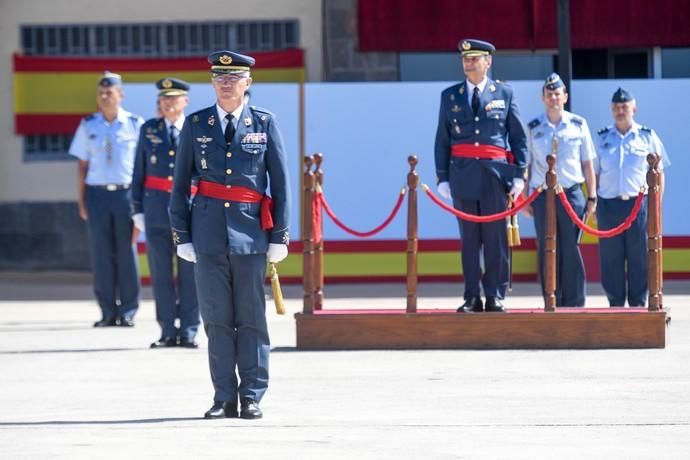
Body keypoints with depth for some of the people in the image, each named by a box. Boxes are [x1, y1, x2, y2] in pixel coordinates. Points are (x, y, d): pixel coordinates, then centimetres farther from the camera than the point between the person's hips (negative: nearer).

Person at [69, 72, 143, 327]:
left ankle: (127, 311, 7)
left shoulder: (135, 124, 2)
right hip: (97, 193, 2)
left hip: (126, 192, -2)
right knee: (101, 254, 2)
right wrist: (82, 201, 6)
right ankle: (108, 312, 9)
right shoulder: (88, 125, 8)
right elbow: (82, 165, 10)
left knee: (126, 253, -1)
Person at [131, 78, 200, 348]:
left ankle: (188, 332, 4)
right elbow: (139, 173, 12)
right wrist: (137, 210, 7)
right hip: (157, 207, 2)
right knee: (160, 272, 3)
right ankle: (167, 332, 8)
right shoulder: (149, 130, 10)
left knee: (189, 272, -1)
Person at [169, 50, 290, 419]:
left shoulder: (265, 123, 4)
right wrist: (182, 235, 5)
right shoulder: (196, 125, 7)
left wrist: (280, 236, 2)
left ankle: (252, 398, 6)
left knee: (251, 318, 1)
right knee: (217, 319, 3)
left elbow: (280, 182, 5)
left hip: (250, 233, -1)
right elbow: (180, 184, 10)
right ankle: (224, 398, 7)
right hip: (209, 231, 1)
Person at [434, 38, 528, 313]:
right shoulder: (450, 96, 11)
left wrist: (519, 175, -1)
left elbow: (519, 137, 7)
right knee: (469, 238, 2)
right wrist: (442, 178, 3)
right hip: (462, 173, 1)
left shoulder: (504, 94, 7)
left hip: (495, 173, -1)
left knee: (496, 237, -2)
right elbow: (442, 140, 11)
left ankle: (495, 297, 2)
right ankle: (472, 298, 4)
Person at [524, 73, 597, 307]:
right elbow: (526, 165, 9)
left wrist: (592, 197, 5)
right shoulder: (533, 128, 6)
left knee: (571, 251, -2)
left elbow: (588, 164, 8)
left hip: (572, 193, -1)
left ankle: (574, 303, 2)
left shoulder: (578, 125, 5)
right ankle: (552, 303, 6)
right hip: (543, 196, 1)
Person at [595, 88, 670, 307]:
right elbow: (593, 174, 13)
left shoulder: (647, 136, 7)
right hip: (608, 204, 1)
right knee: (611, 257, 2)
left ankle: (638, 303, 6)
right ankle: (615, 303, 9)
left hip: (639, 204, -1)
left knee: (639, 256, -1)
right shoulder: (602, 138, 11)